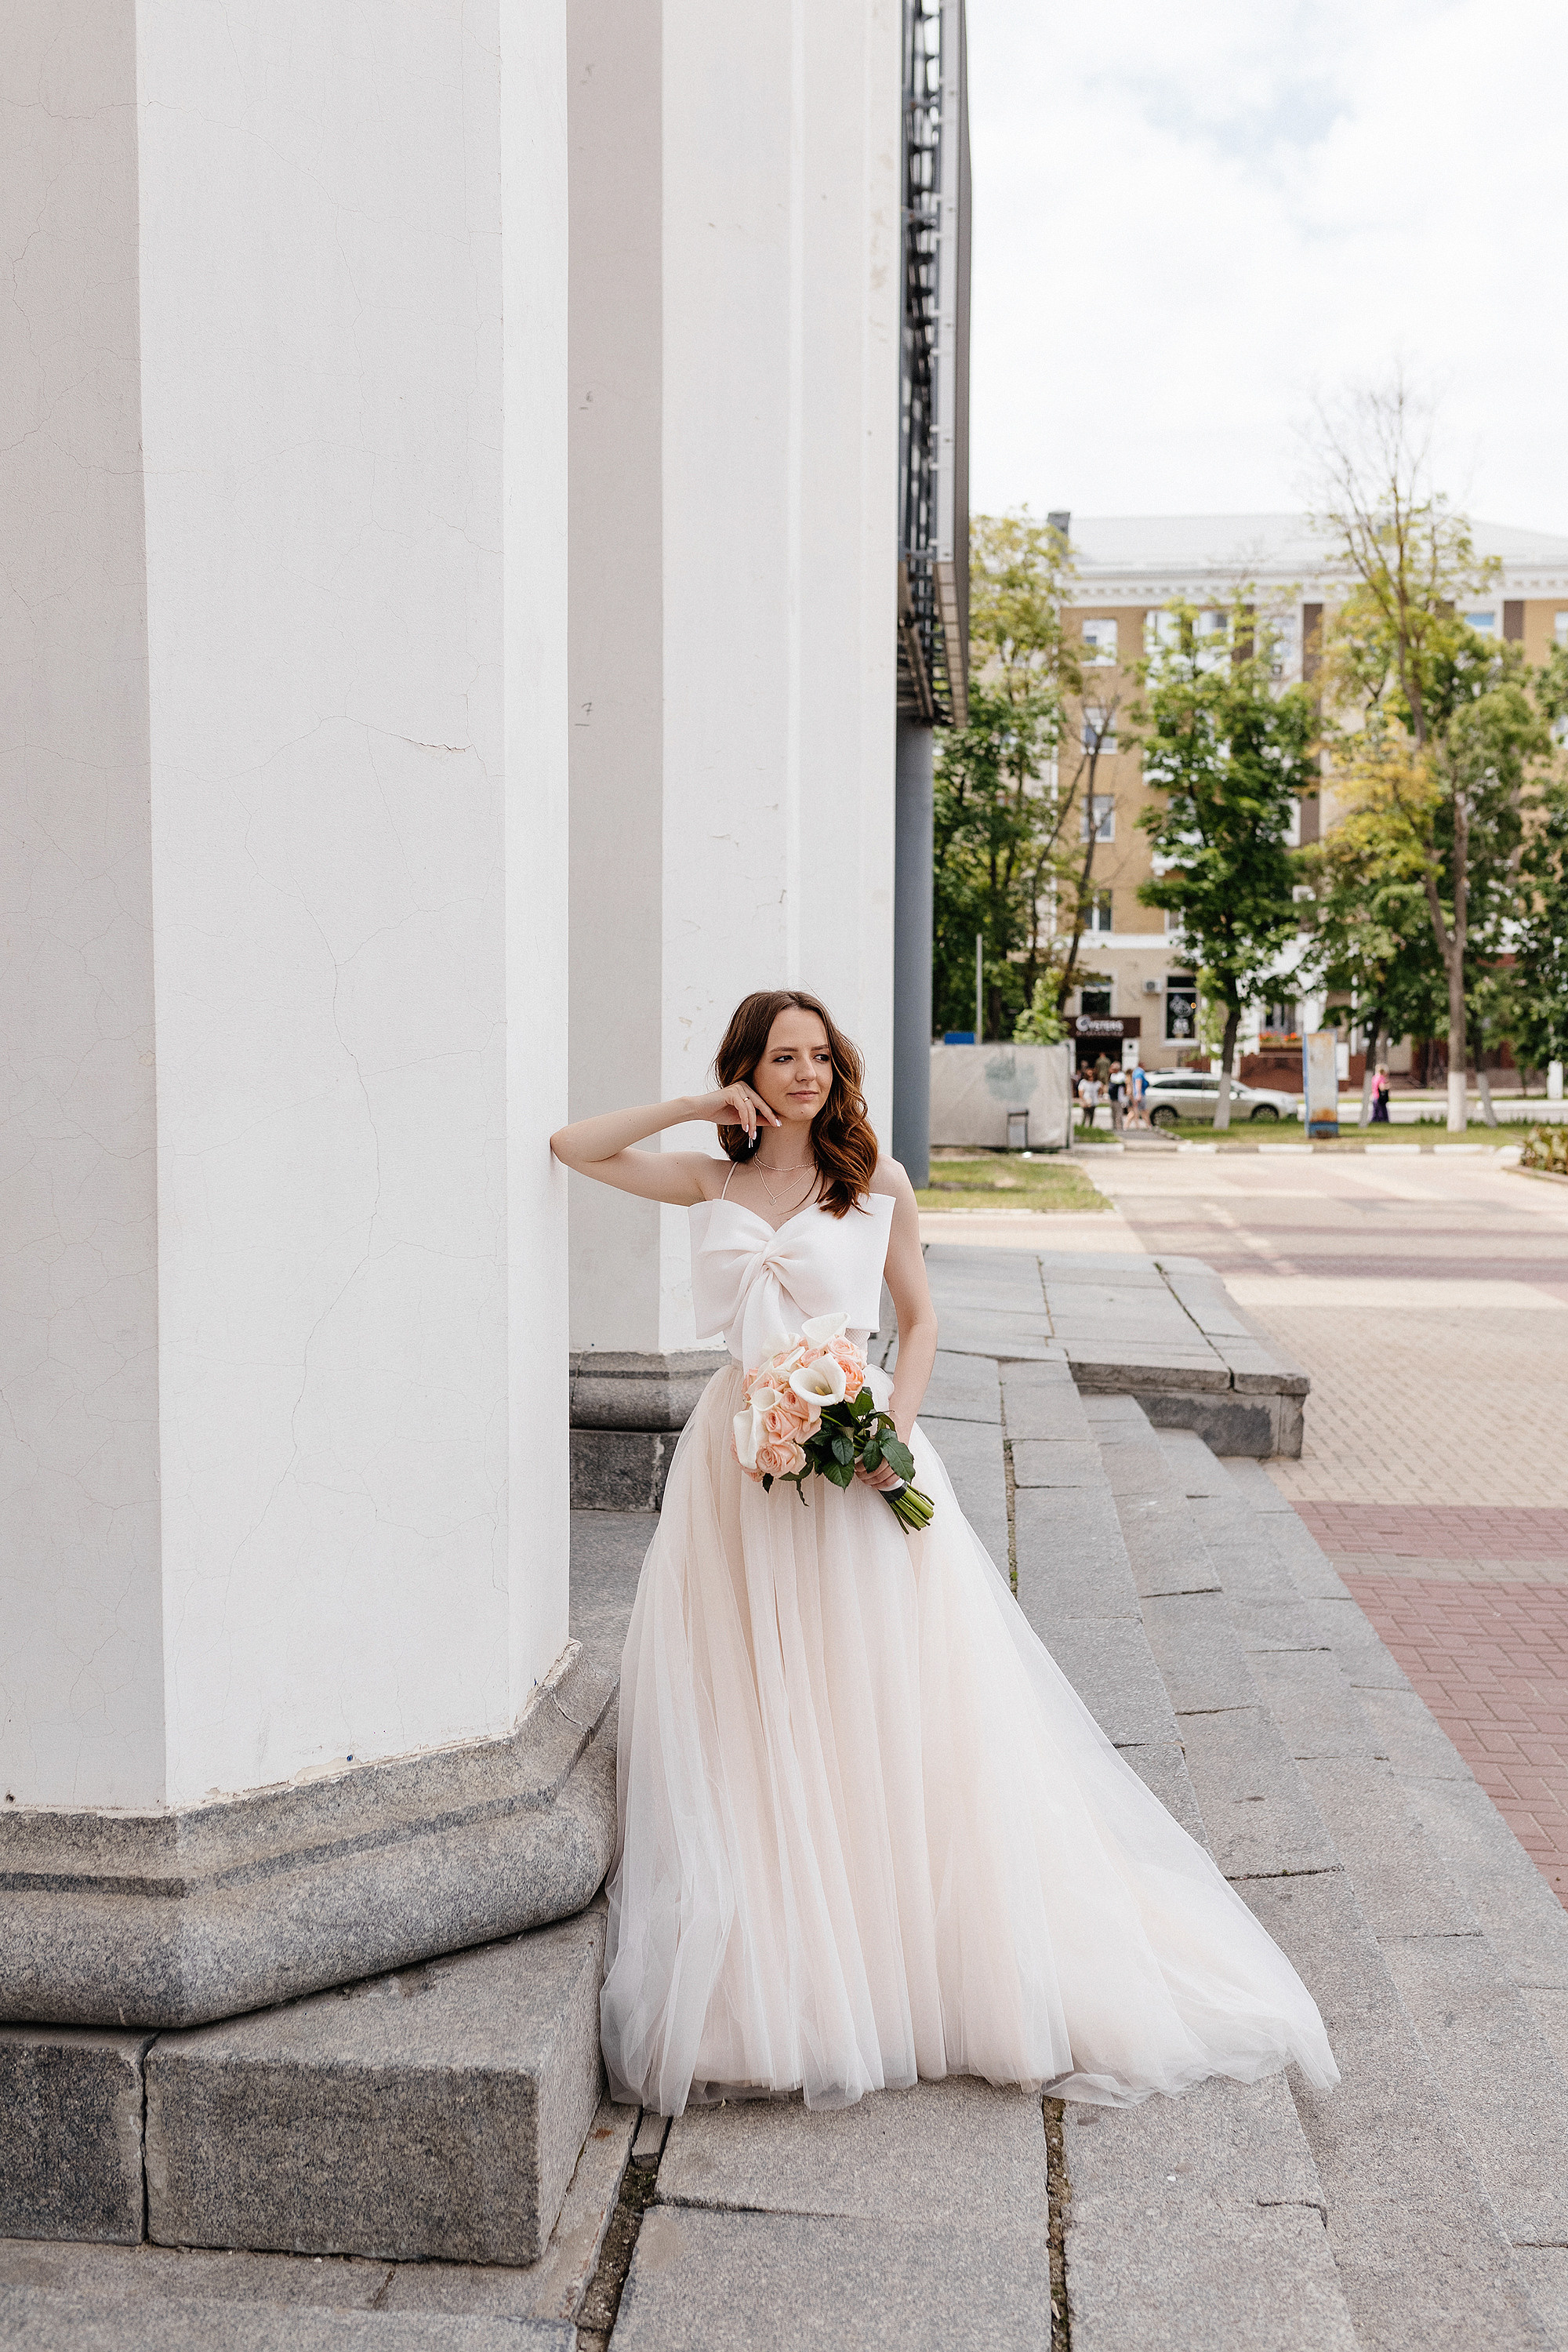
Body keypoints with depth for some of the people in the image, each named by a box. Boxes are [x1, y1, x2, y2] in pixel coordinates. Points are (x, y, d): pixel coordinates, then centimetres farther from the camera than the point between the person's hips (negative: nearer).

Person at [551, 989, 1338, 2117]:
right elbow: (574, 1146, 7)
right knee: (750, 1724, 4)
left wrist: (897, 1428, -11)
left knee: (888, 1715, 1)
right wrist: (694, 1108, 1)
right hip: (740, 1465, 2)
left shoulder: (874, 1178, 2)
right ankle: (776, 1979, 16)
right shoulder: (711, 1182, 7)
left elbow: (920, 1317, 5)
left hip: (857, 1466, -2)